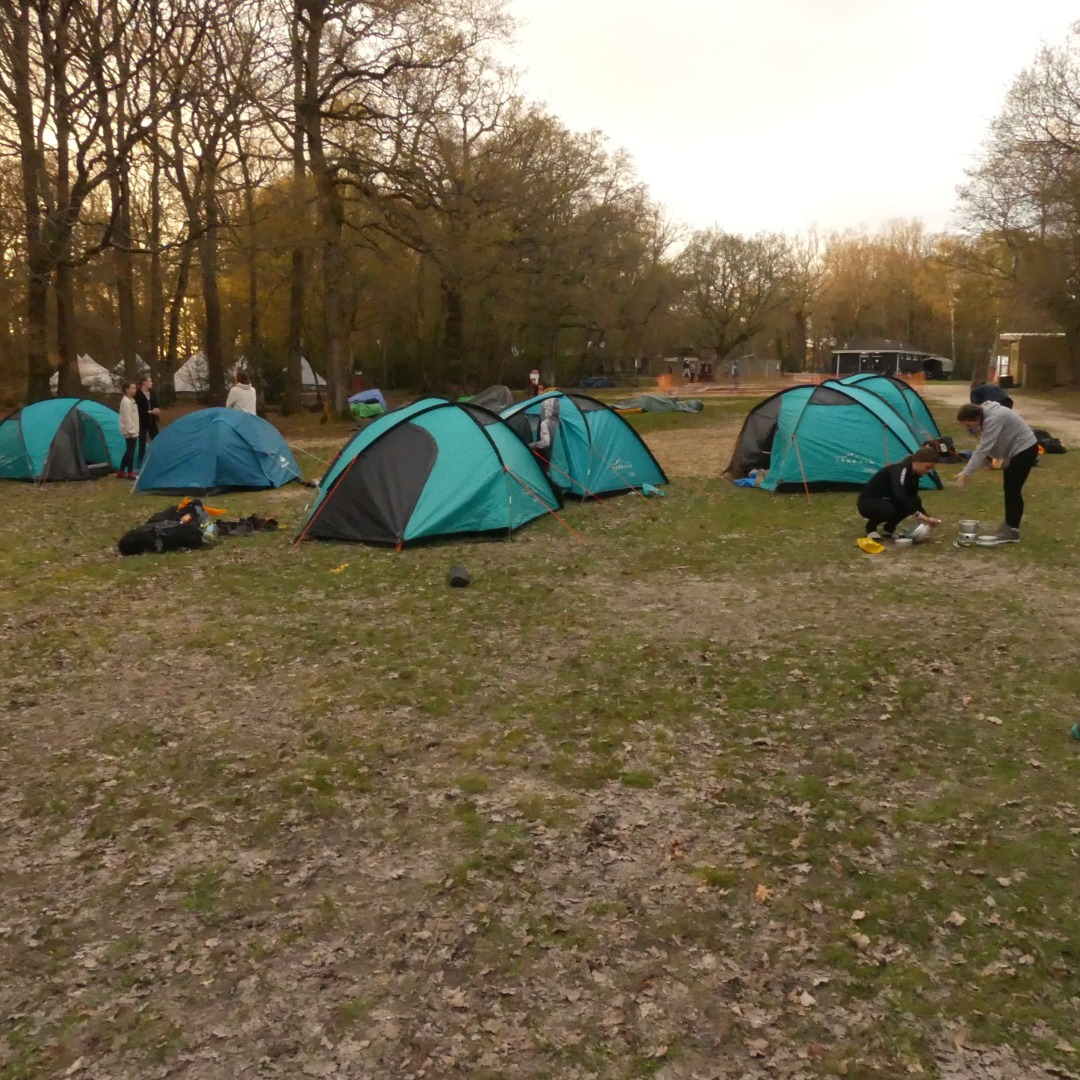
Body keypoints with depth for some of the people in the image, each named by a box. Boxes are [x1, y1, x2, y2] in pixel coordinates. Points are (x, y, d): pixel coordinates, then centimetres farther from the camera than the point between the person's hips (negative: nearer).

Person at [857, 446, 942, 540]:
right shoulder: (900, 470, -27)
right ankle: (872, 526, -6)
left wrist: (927, 517, -5)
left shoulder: (914, 474, 0)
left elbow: (913, 498, 7)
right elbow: (899, 496, -42)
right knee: (890, 510, -37)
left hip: (885, 501, 8)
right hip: (868, 502, -8)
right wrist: (918, 514, -40)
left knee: (914, 503, -11)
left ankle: (887, 528, 4)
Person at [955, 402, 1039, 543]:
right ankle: (1009, 523, 28)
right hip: (1014, 450, 10)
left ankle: (1012, 531, -8)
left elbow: (983, 449, -33)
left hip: (1025, 448, -10)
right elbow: (983, 448, 4)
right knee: (1008, 488, 16)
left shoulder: (993, 419, -31)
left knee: (1013, 489, -11)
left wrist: (966, 473, -33)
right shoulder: (985, 417, -2)